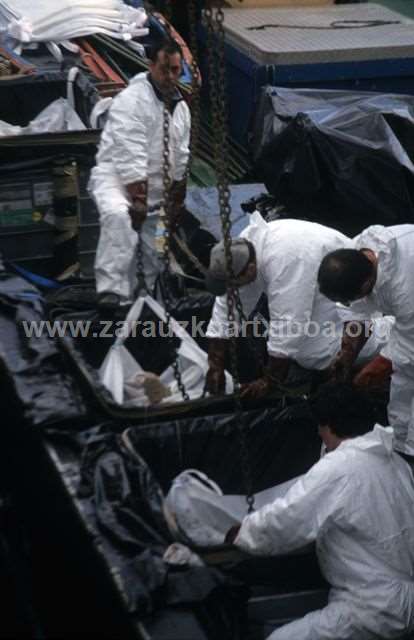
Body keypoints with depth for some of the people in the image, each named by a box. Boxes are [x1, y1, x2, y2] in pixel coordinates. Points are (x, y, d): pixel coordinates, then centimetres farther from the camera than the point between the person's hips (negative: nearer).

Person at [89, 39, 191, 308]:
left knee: (156, 255, 9)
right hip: (116, 178, -8)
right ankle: (113, 291, -45)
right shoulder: (132, 99, -17)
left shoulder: (181, 107, 9)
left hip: (153, 187, 8)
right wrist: (138, 200, -28)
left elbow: (180, 160, 17)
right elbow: (131, 155, -24)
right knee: (118, 216, -39)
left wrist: (177, 201, 19)